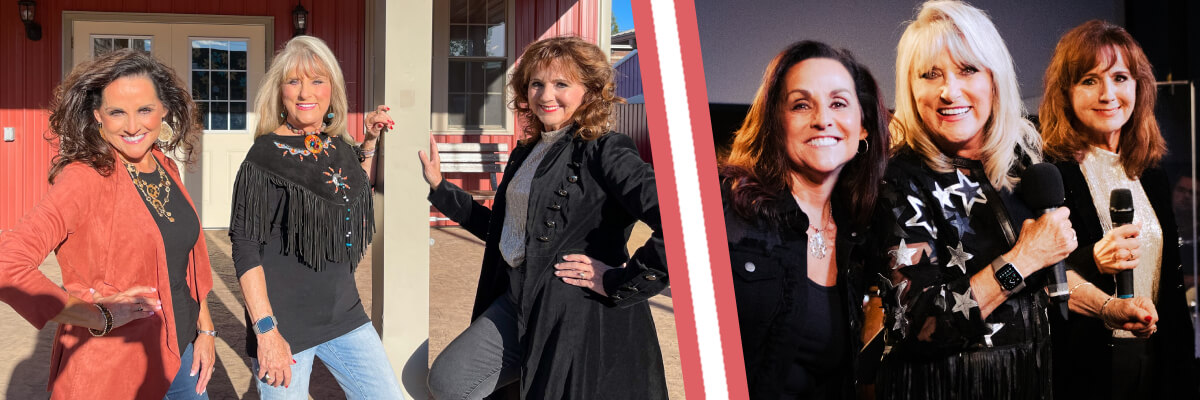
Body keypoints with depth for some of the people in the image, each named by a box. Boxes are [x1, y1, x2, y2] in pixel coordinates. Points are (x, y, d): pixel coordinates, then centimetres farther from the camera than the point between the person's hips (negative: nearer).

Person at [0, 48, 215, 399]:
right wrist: (100, 317, -22)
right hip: (113, 369, -6)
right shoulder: (86, 177, -19)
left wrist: (205, 330, 9)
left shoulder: (165, 166, 2)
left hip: (180, 349, 6)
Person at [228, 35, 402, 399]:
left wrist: (369, 143, 15)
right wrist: (266, 330, -18)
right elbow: (245, 246, -13)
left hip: (344, 312, 6)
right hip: (285, 324, -5)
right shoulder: (265, 155, -10)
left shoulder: (341, 149, 6)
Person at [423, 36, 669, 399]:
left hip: (578, 315, -7)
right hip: (517, 301, 8)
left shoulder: (604, 152, -14)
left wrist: (620, 283, -20)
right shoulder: (527, 153, 12)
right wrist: (438, 188, 23)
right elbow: (505, 230, 24)